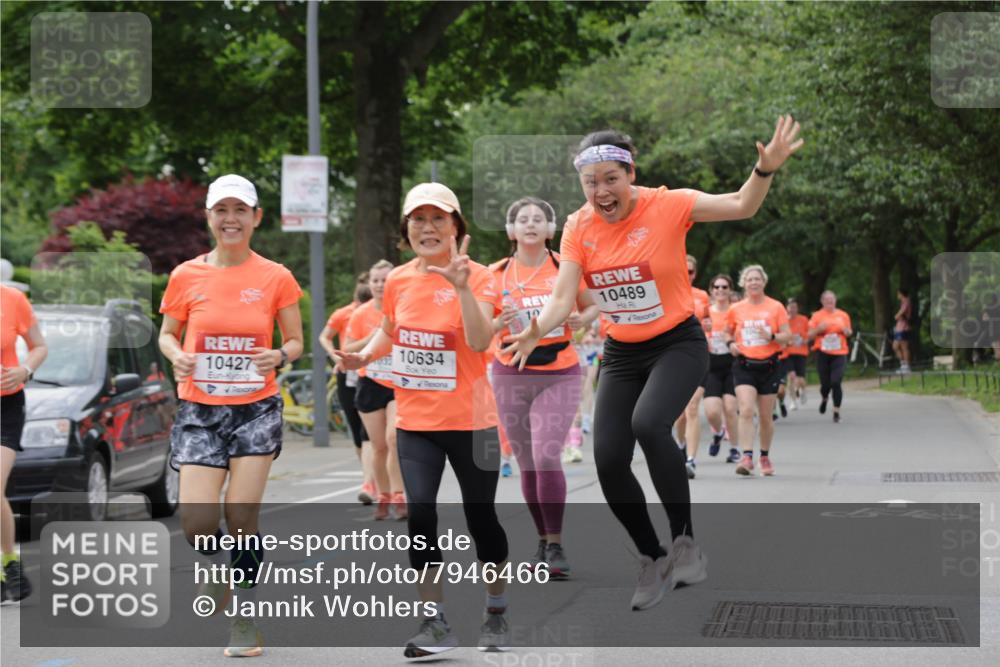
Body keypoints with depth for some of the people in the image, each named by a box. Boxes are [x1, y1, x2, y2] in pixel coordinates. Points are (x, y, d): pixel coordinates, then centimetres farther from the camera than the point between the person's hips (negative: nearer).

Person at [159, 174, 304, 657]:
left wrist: (278, 356, -15)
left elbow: (296, 342, 7)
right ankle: (217, 569, 26)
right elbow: (167, 334, 11)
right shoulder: (186, 276, 0)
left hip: (256, 409, -1)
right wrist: (177, 356, -11)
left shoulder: (276, 278, -1)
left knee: (242, 517, -5)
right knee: (196, 523, -8)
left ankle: (245, 616, 12)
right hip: (200, 411, 1)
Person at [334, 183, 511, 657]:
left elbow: (480, 341, -25)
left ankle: (497, 613, 29)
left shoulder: (477, 276, -10)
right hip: (415, 423, 3)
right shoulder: (398, 280, 3)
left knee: (480, 517, 8)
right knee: (420, 515, -9)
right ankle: (435, 623, 0)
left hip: (470, 421, -3)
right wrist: (364, 356, 4)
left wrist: (462, 287, -34)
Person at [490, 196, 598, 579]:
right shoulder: (496, 274, 2)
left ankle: (556, 545, -7)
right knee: (527, 464, 5)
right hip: (511, 374, 2)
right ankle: (542, 542, 20)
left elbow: (591, 306, 12)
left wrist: (583, 319, -10)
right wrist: (499, 322, -16)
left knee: (546, 457, -16)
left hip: (560, 374, -2)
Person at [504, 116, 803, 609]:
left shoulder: (666, 205, -14)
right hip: (622, 354, 5)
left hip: (678, 345, -5)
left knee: (648, 423, -32)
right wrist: (536, 331, -30)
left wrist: (766, 169, -36)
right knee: (608, 461, -5)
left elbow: (741, 205, -16)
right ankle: (653, 560, 17)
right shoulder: (578, 227, -4)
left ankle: (684, 541, -15)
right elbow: (563, 297, -9)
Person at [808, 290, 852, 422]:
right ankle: (824, 399, 37)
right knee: (825, 383, 1)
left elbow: (849, 333, 19)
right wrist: (819, 329, -15)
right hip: (823, 353, 0)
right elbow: (810, 334, 3)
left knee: (836, 382, -13)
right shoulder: (817, 316, 3)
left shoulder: (843, 315, 8)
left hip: (839, 353, 0)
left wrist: (846, 331, -4)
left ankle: (836, 412, -4)